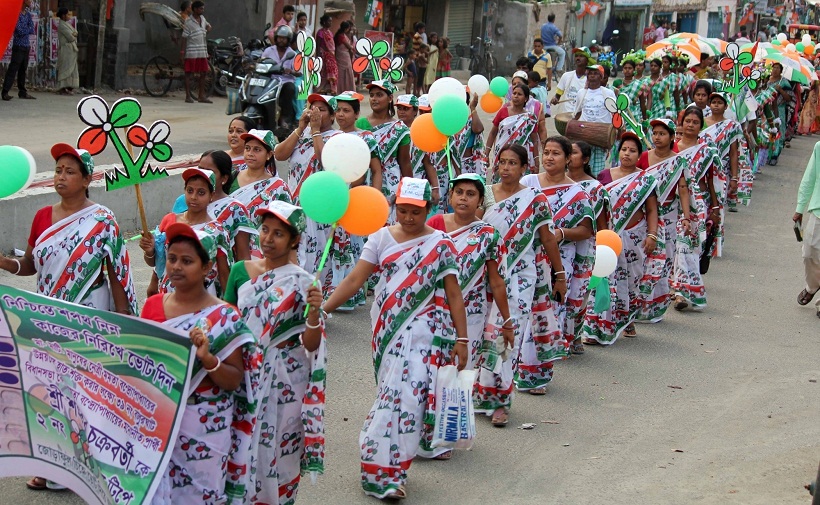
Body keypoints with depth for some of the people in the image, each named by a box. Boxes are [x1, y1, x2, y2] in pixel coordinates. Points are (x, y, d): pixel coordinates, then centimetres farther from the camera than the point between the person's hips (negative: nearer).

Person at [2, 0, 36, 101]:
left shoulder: (28, 14, 13)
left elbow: (32, 30, 4)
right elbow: (20, 31, -16)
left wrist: (24, 29, -12)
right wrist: (28, 29, -1)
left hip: (26, 46, 7)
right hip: (18, 46, -7)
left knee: (23, 70, 10)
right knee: (13, 69, -10)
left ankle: (22, 92, 15)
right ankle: (5, 92, -11)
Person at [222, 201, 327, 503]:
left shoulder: (301, 283, -8)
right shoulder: (240, 271, 2)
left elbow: (311, 346, -11)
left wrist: (314, 313, -28)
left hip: (284, 380, -3)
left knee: (276, 450, 3)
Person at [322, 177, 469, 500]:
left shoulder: (440, 245, 0)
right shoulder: (381, 239, 5)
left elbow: (454, 293, 0)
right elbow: (355, 280, -2)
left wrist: (461, 339, -5)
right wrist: (322, 308, -14)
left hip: (423, 329, -2)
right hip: (388, 329, 2)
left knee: (408, 391, -11)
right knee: (397, 391, 2)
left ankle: (383, 469, -4)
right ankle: (382, 471, 9)